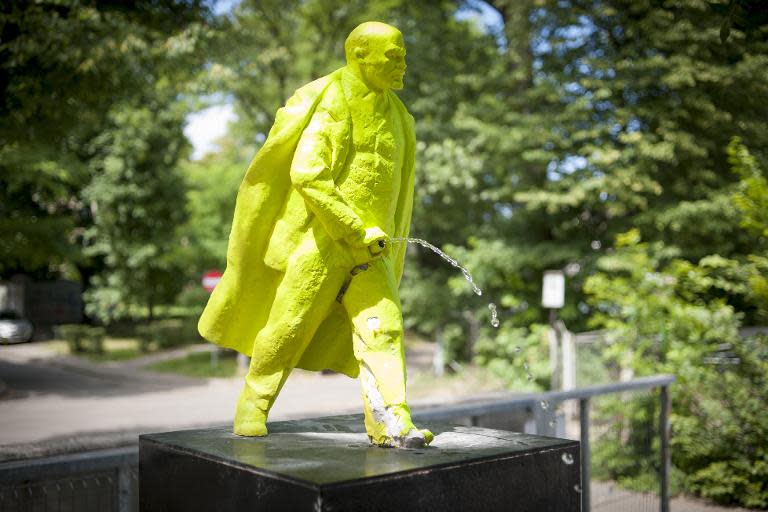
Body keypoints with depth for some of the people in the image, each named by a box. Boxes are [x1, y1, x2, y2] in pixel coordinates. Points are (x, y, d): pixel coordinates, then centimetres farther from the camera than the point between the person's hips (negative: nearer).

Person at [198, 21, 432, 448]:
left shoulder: (393, 114, 14)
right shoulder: (331, 106, -9)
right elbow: (305, 174, -18)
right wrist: (357, 229, -19)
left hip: (369, 247, 6)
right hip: (321, 239, -6)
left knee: (383, 326, -7)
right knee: (289, 325, 2)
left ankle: (391, 423, -8)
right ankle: (253, 405, 21)